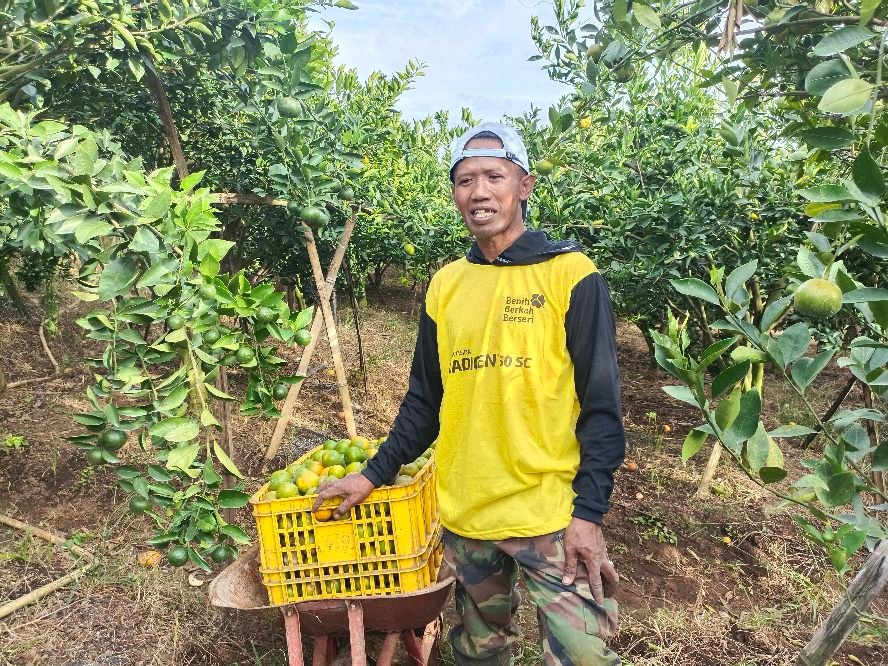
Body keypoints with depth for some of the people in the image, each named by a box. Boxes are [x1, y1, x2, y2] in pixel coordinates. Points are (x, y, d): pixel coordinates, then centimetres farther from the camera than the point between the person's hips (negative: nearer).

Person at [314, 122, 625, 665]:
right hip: (464, 515, 5)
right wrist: (375, 475, 9)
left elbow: (601, 405, -9)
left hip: (551, 514, -4)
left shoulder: (570, 273, -7)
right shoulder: (445, 285, 5)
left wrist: (589, 510, -14)